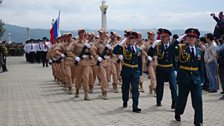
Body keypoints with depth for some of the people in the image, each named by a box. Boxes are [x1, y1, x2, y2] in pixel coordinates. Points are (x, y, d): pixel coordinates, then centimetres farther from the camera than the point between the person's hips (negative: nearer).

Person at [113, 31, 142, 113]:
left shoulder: (138, 50, 9)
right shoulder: (124, 48, -1)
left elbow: (140, 63, 12)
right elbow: (114, 51, -19)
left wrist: (140, 74, 8)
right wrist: (123, 42, -18)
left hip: (135, 71, 1)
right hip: (126, 71, -1)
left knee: (135, 89, -6)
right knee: (125, 88, 12)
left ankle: (135, 107, -6)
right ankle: (125, 101, 36)